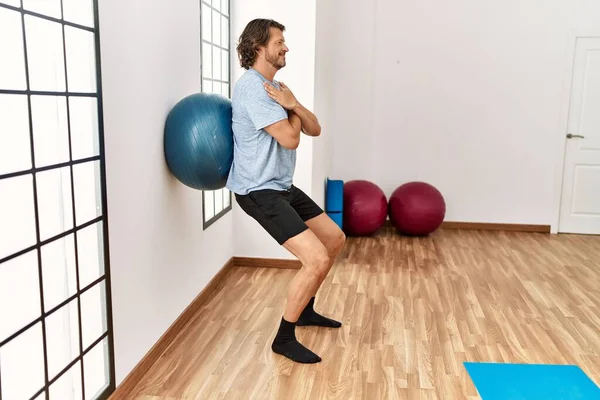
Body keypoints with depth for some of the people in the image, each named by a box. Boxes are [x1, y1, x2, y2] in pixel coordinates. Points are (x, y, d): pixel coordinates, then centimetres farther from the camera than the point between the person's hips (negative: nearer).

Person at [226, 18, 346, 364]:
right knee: (317, 260, -18)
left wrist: (294, 106, -9)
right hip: (260, 191, -10)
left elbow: (314, 130, 11)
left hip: (283, 186, 10)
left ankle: (305, 310, 32)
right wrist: (292, 107, -3)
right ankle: (284, 337, 0)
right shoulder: (252, 88, -18)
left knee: (336, 239, 16)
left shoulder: (276, 87, 14)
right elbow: (290, 138, -23)